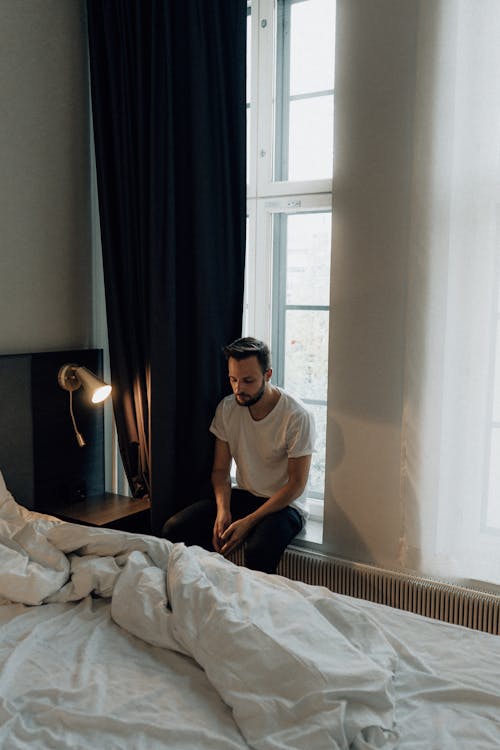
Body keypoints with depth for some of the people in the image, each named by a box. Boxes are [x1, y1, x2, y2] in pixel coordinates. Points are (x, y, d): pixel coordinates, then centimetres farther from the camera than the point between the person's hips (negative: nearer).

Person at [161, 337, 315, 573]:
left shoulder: (297, 416, -18)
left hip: (285, 504, -5)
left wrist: (249, 521, -21)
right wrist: (223, 510, -16)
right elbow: (221, 470, 3)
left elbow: (296, 484, -15)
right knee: (174, 529, -15)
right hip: (243, 495, 5)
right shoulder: (226, 409, -2)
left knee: (257, 551, -36)